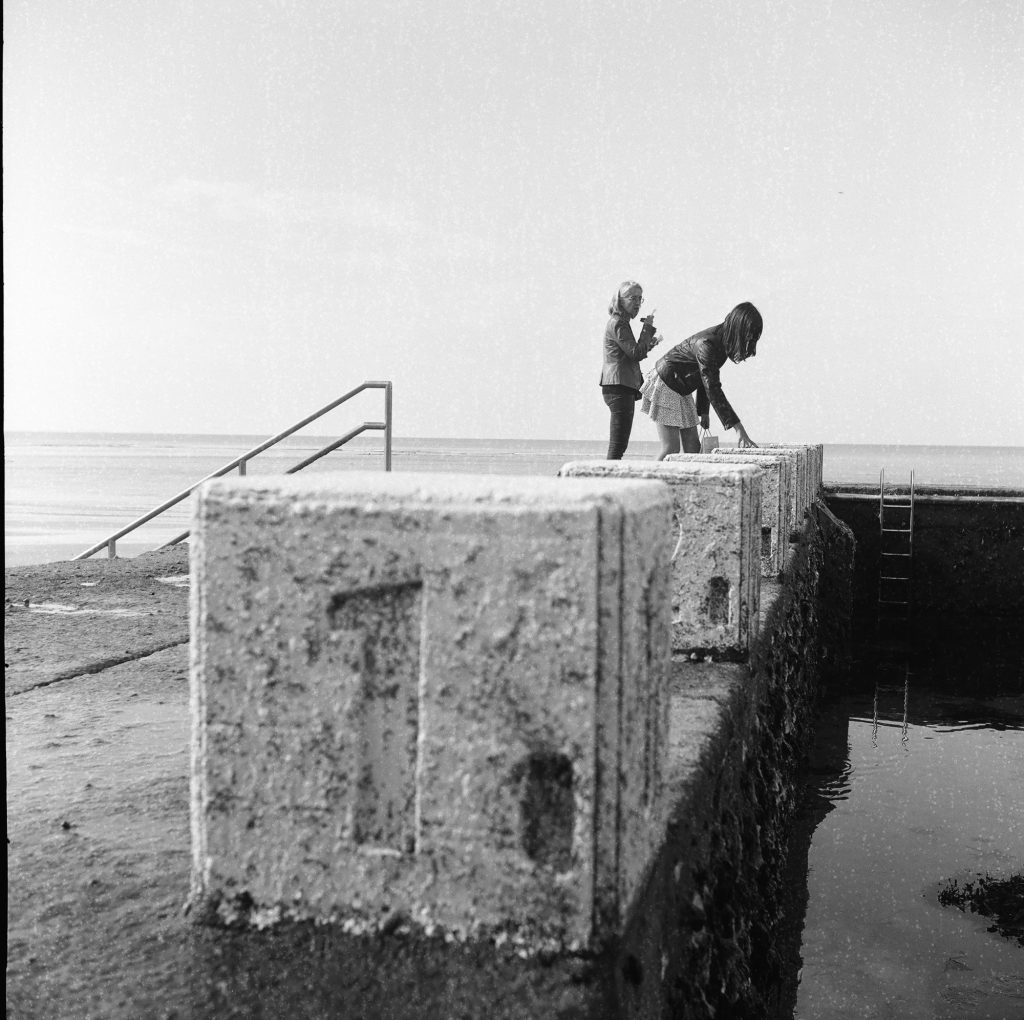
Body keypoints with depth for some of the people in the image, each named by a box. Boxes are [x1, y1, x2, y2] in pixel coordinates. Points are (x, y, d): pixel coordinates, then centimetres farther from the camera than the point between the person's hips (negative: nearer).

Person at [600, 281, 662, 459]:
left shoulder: (620, 322, 21)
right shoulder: (618, 324, -10)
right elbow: (636, 354, -16)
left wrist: (650, 343, 19)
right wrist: (648, 328, -9)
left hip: (622, 387, 11)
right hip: (619, 387, -11)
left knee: (619, 444, 10)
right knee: (617, 446, -13)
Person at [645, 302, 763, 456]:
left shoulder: (722, 340, -2)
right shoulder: (707, 344, -30)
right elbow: (713, 390, -35)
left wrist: (703, 412, 12)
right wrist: (739, 430, -37)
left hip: (681, 391, 9)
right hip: (665, 384, -9)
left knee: (693, 447, 1)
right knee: (671, 449, -15)